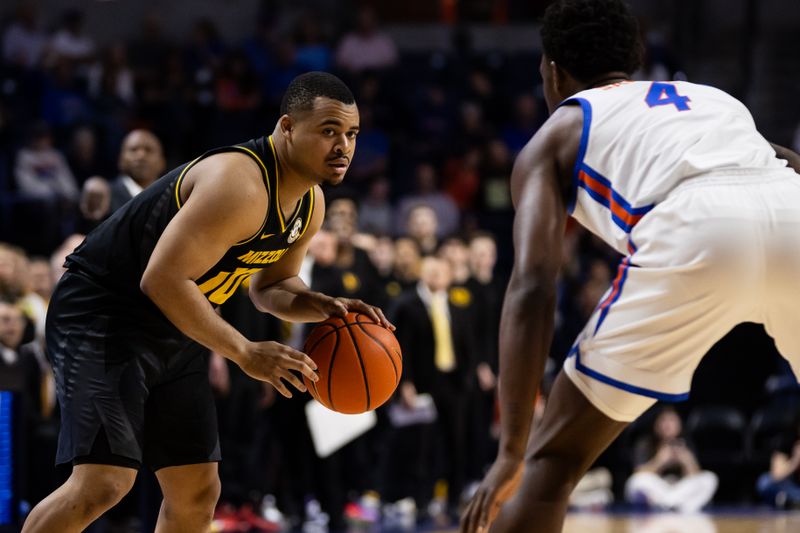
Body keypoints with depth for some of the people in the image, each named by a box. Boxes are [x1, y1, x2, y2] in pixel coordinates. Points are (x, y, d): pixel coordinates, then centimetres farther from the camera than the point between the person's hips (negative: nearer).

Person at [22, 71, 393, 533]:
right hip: (101, 314, -10)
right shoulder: (240, 185, -27)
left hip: (172, 333, 10)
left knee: (198, 493, 10)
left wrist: (326, 308, -3)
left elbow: (271, 286, 19)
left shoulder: (310, 204, 4)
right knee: (104, 483, -22)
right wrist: (245, 353, -27)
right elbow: (161, 279, -31)